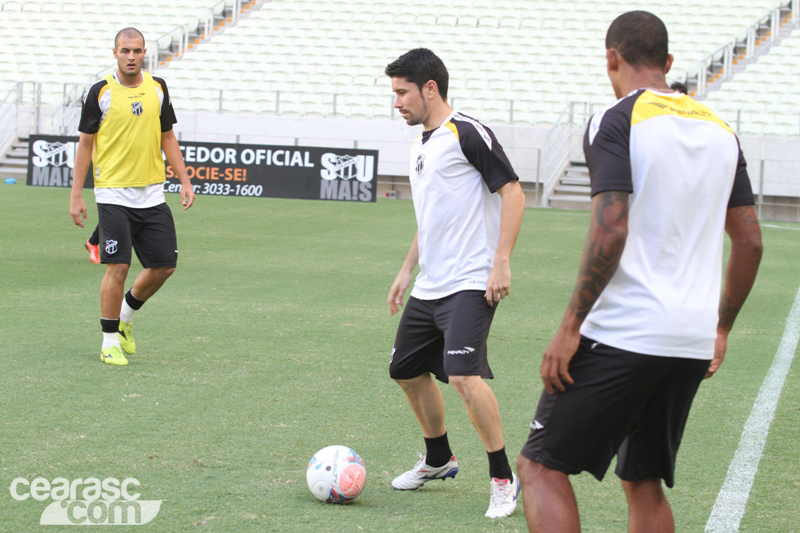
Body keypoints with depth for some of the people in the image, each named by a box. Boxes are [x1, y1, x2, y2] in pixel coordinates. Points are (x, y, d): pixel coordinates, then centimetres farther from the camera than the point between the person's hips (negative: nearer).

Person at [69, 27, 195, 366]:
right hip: (113, 195, -4)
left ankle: (125, 315, 29)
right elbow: (85, 144, 1)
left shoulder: (158, 88, 7)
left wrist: (184, 181, 7)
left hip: (152, 195, 4)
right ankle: (110, 341, 4)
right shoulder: (101, 92, -4)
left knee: (165, 265, 4)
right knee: (118, 266, -9)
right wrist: (76, 195, -2)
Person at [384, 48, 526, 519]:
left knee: (464, 375, -22)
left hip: (470, 284, -10)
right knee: (407, 371, 17)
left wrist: (501, 263, -20)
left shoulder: (467, 134, -11)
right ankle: (439, 460, 37)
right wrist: (407, 271, 23)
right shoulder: (421, 143, 16)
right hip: (429, 286, 10)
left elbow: (513, 193, -14)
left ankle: (504, 479, -9)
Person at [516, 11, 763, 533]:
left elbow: (610, 232, -18)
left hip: (621, 333, -7)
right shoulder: (720, 131, 13)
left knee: (541, 467, 0)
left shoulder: (615, 122, -7)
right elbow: (750, 241, 14)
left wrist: (571, 327, -14)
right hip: (693, 343, 7)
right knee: (645, 483, 16)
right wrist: (720, 330, 22)